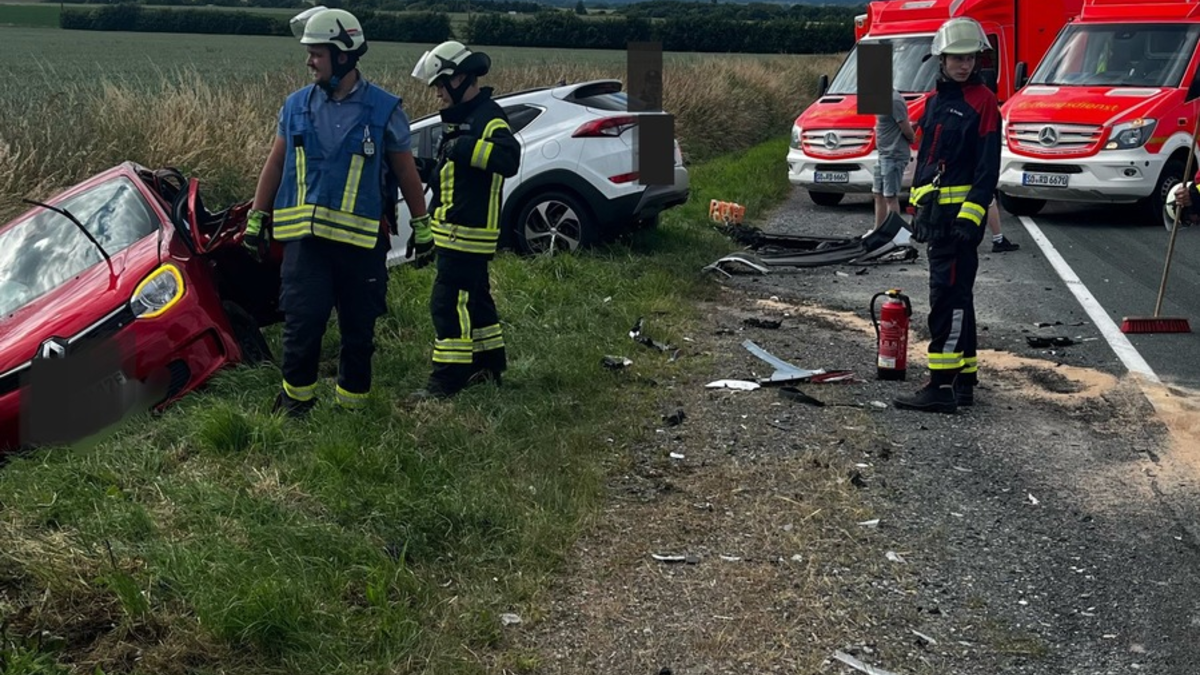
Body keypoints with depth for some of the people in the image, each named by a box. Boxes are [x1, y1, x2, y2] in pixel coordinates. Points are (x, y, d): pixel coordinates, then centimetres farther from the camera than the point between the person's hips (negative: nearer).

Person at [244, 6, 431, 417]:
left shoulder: (383, 110, -1)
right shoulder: (297, 105, 6)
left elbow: (406, 173, 7)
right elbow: (274, 165, 14)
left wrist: (421, 226, 8)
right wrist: (256, 218, 15)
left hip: (363, 240, -1)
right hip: (306, 236, 1)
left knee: (359, 328, 6)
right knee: (302, 321, -6)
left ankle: (352, 402, 22)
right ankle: (296, 396, 14)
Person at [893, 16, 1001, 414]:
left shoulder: (982, 101, -8)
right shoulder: (937, 100, 17)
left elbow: (988, 167, -14)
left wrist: (971, 216, -20)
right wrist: (920, 210, 21)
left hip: (960, 212, -9)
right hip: (936, 211, 9)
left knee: (948, 296, -12)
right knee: (956, 296, 14)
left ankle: (941, 386, -13)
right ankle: (964, 381, 23)